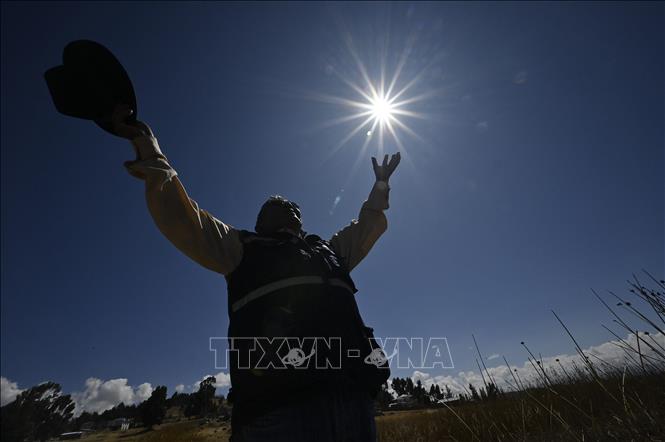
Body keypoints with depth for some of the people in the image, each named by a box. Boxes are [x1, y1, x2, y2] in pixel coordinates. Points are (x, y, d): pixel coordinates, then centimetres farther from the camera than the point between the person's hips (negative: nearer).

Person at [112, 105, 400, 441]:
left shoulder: (329, 248, 29)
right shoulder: (241, 247, 18)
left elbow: (367, 226, 41)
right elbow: (180, 219, 11)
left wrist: (380, 185, 46)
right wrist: (148, 149, 10)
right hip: (278, 397, -4)